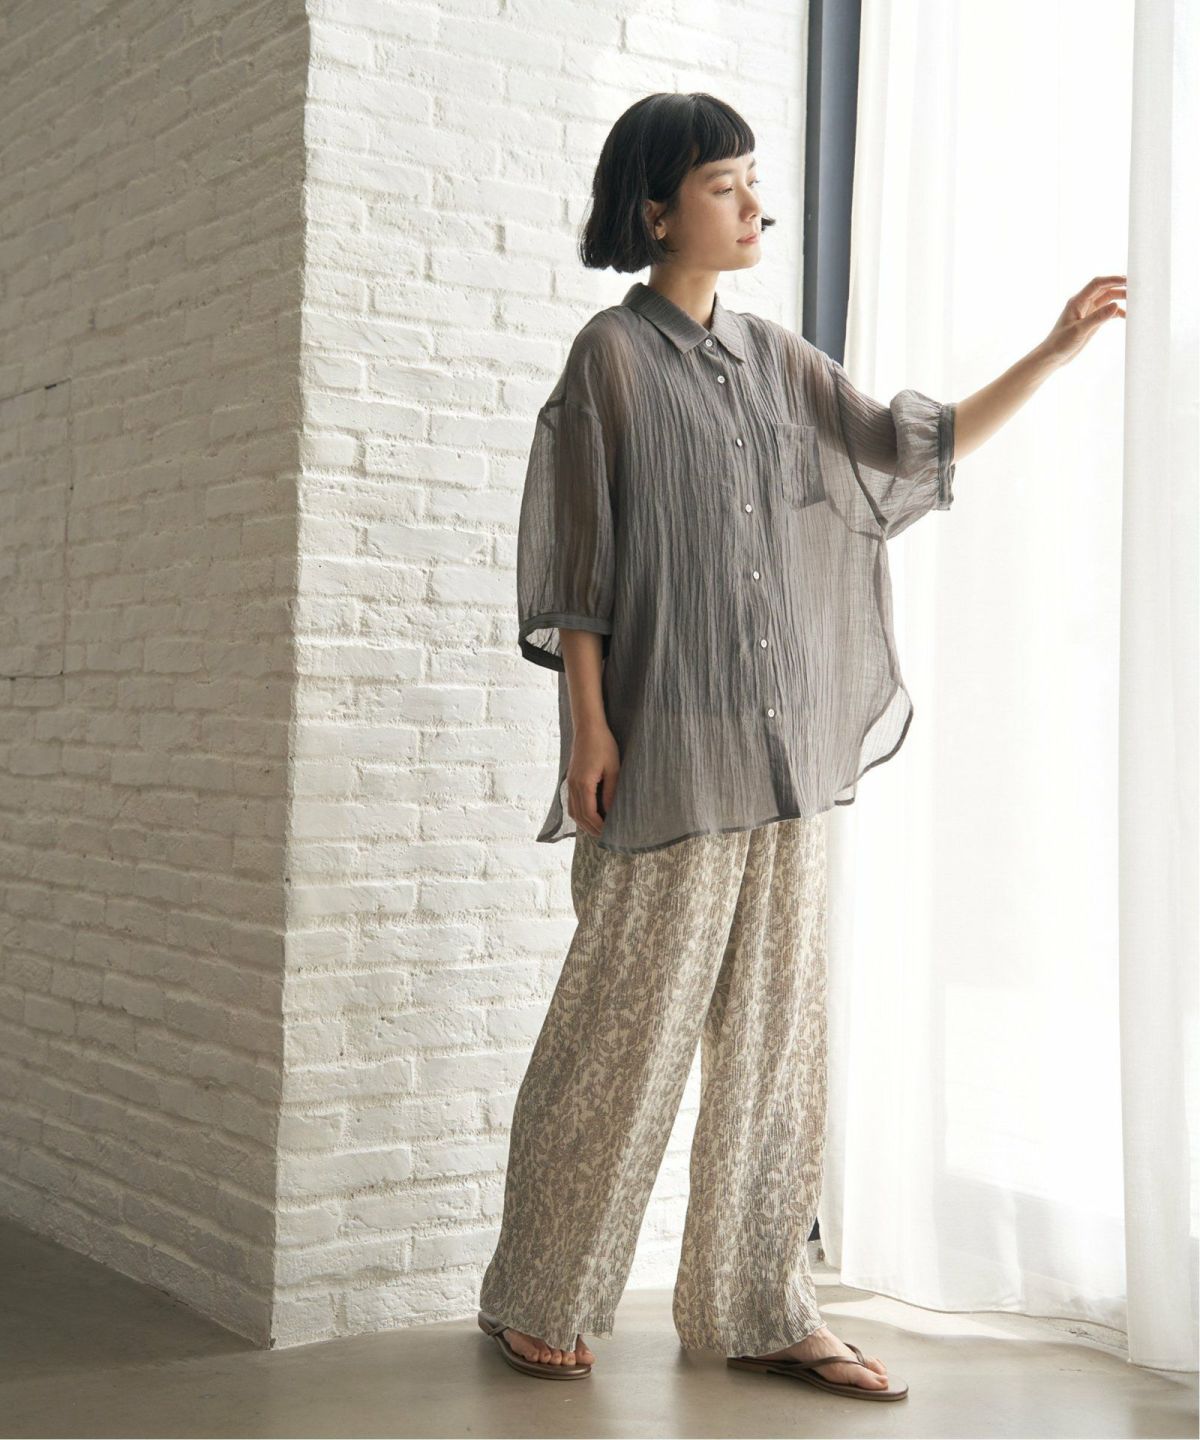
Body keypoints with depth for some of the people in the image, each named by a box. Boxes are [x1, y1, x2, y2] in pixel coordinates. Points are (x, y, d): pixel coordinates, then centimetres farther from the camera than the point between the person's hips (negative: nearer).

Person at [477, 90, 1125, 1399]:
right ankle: (533, 1301, 14)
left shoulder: (773, 359, 15)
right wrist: (589, 727, -12)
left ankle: (753, 1307, 16)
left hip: (783, 747, 6)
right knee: (626, 1026, -2)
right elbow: (575, 557, -5)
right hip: (668, 747, -6)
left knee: (774, 1030, 7)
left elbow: (908, 448, 17)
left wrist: (1053, 352, 9)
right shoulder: (613, 356, -2)